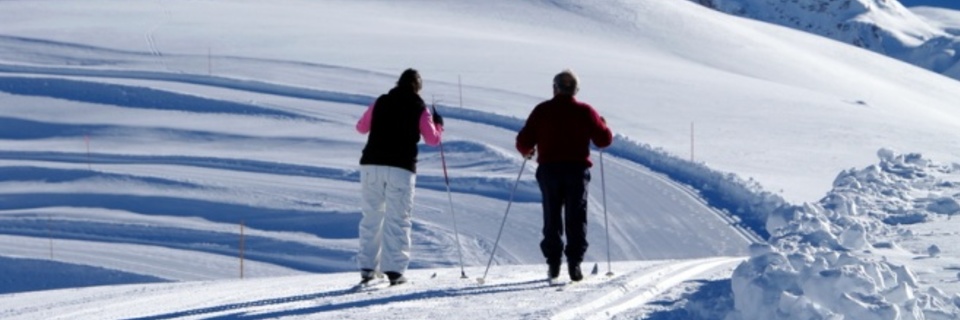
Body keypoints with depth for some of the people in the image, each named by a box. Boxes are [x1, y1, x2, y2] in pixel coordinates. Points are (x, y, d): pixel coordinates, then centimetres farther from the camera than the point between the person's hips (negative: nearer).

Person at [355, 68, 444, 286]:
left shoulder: (381, 103, 8)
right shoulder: (419, 109, 0)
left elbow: (361, 128, 18)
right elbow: (432, 139, 2)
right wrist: (438, 125, 22)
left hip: (372, 165, 3)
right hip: (401, 168, -3)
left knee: (372, 215, 11)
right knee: (398, 219, -1)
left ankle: (367, 267, 9)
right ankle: (394, 270, -8)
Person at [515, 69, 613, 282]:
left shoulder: (542, 111, -1)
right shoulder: (585, 112, -1)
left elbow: (524, 142, -2)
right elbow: (604, 140, 2)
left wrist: (526, 152, 22)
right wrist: (602, 125, 23)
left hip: (549, 169, 1)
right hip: (577, 169, 0)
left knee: (552, 217, 10)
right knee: (576, 218, 3)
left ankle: (553, 263, 6)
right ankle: (574, 263, -6)